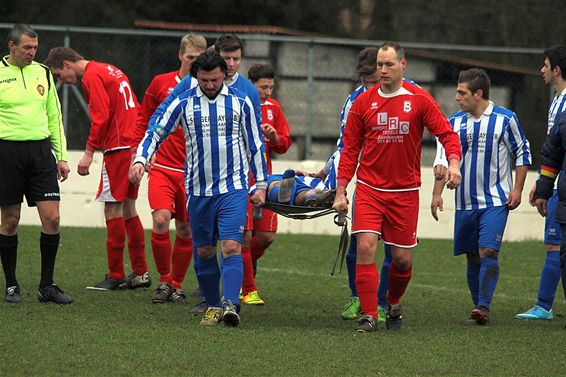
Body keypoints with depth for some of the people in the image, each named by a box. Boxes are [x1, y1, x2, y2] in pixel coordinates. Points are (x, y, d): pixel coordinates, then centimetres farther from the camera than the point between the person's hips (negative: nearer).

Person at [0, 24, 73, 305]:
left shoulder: (42, 73, 11)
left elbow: (54, 118, 17)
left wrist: (62, 156, 13)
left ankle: (47, 286, 5)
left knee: (51, 218, -4)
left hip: (40, 151, 4)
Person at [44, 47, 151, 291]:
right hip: (133, 146, 10)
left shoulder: (92, 77, -8)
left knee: (113, 209, -5)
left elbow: (101, 117, -18)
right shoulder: (110, 71, 20)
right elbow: (136, 110, 21)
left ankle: (115, 275, -4)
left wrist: (89, 152, -15)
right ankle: (140, 272, 14)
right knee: (127, 209, 12)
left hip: (118, 147, -10)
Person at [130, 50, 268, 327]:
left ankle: (230, 305, -24)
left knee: (231, 247, -15)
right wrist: (140, 159, -13)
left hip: (233, 188, -2)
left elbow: (255, 145, 9)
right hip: (198, 190, 2)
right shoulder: (183, 103, 2)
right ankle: (213, 306, 20)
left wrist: (261, 185, 8)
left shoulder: (241, 102, 2)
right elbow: (156, 132, 5)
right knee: (204, 251, 7)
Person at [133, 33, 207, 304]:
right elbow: (144, 119, 13)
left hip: (193, 171, 0)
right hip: (163, 167, 0)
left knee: (186, 230, 4)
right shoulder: (161, 83, 3)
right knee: (161, 219, -17)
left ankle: (176, 285, 22)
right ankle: (164, 280, 1)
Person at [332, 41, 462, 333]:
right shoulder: (363, 102, 3)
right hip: (369, 189, 0)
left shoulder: (419, 100, -1)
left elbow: (446, 133, -2)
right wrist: (340, 191, 3)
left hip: (405, 192, 0)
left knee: (403, 259, 4)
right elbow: (350, 149, 7)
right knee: (365, 246, -17)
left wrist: (454, 163, -22)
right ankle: (369, 315, -12)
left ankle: (393, 304, 33)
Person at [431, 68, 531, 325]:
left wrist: (517, 189, -3)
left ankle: (483, 307, -20)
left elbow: (522, 154, 4)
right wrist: (437, 193, 0)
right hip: (465, 203, 4)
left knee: (488, 252, -16)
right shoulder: (454, 122, 6)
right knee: (472, 256, 7)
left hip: (496, 201, -4)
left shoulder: (505, 119, -3)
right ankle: (479, 308, 17)